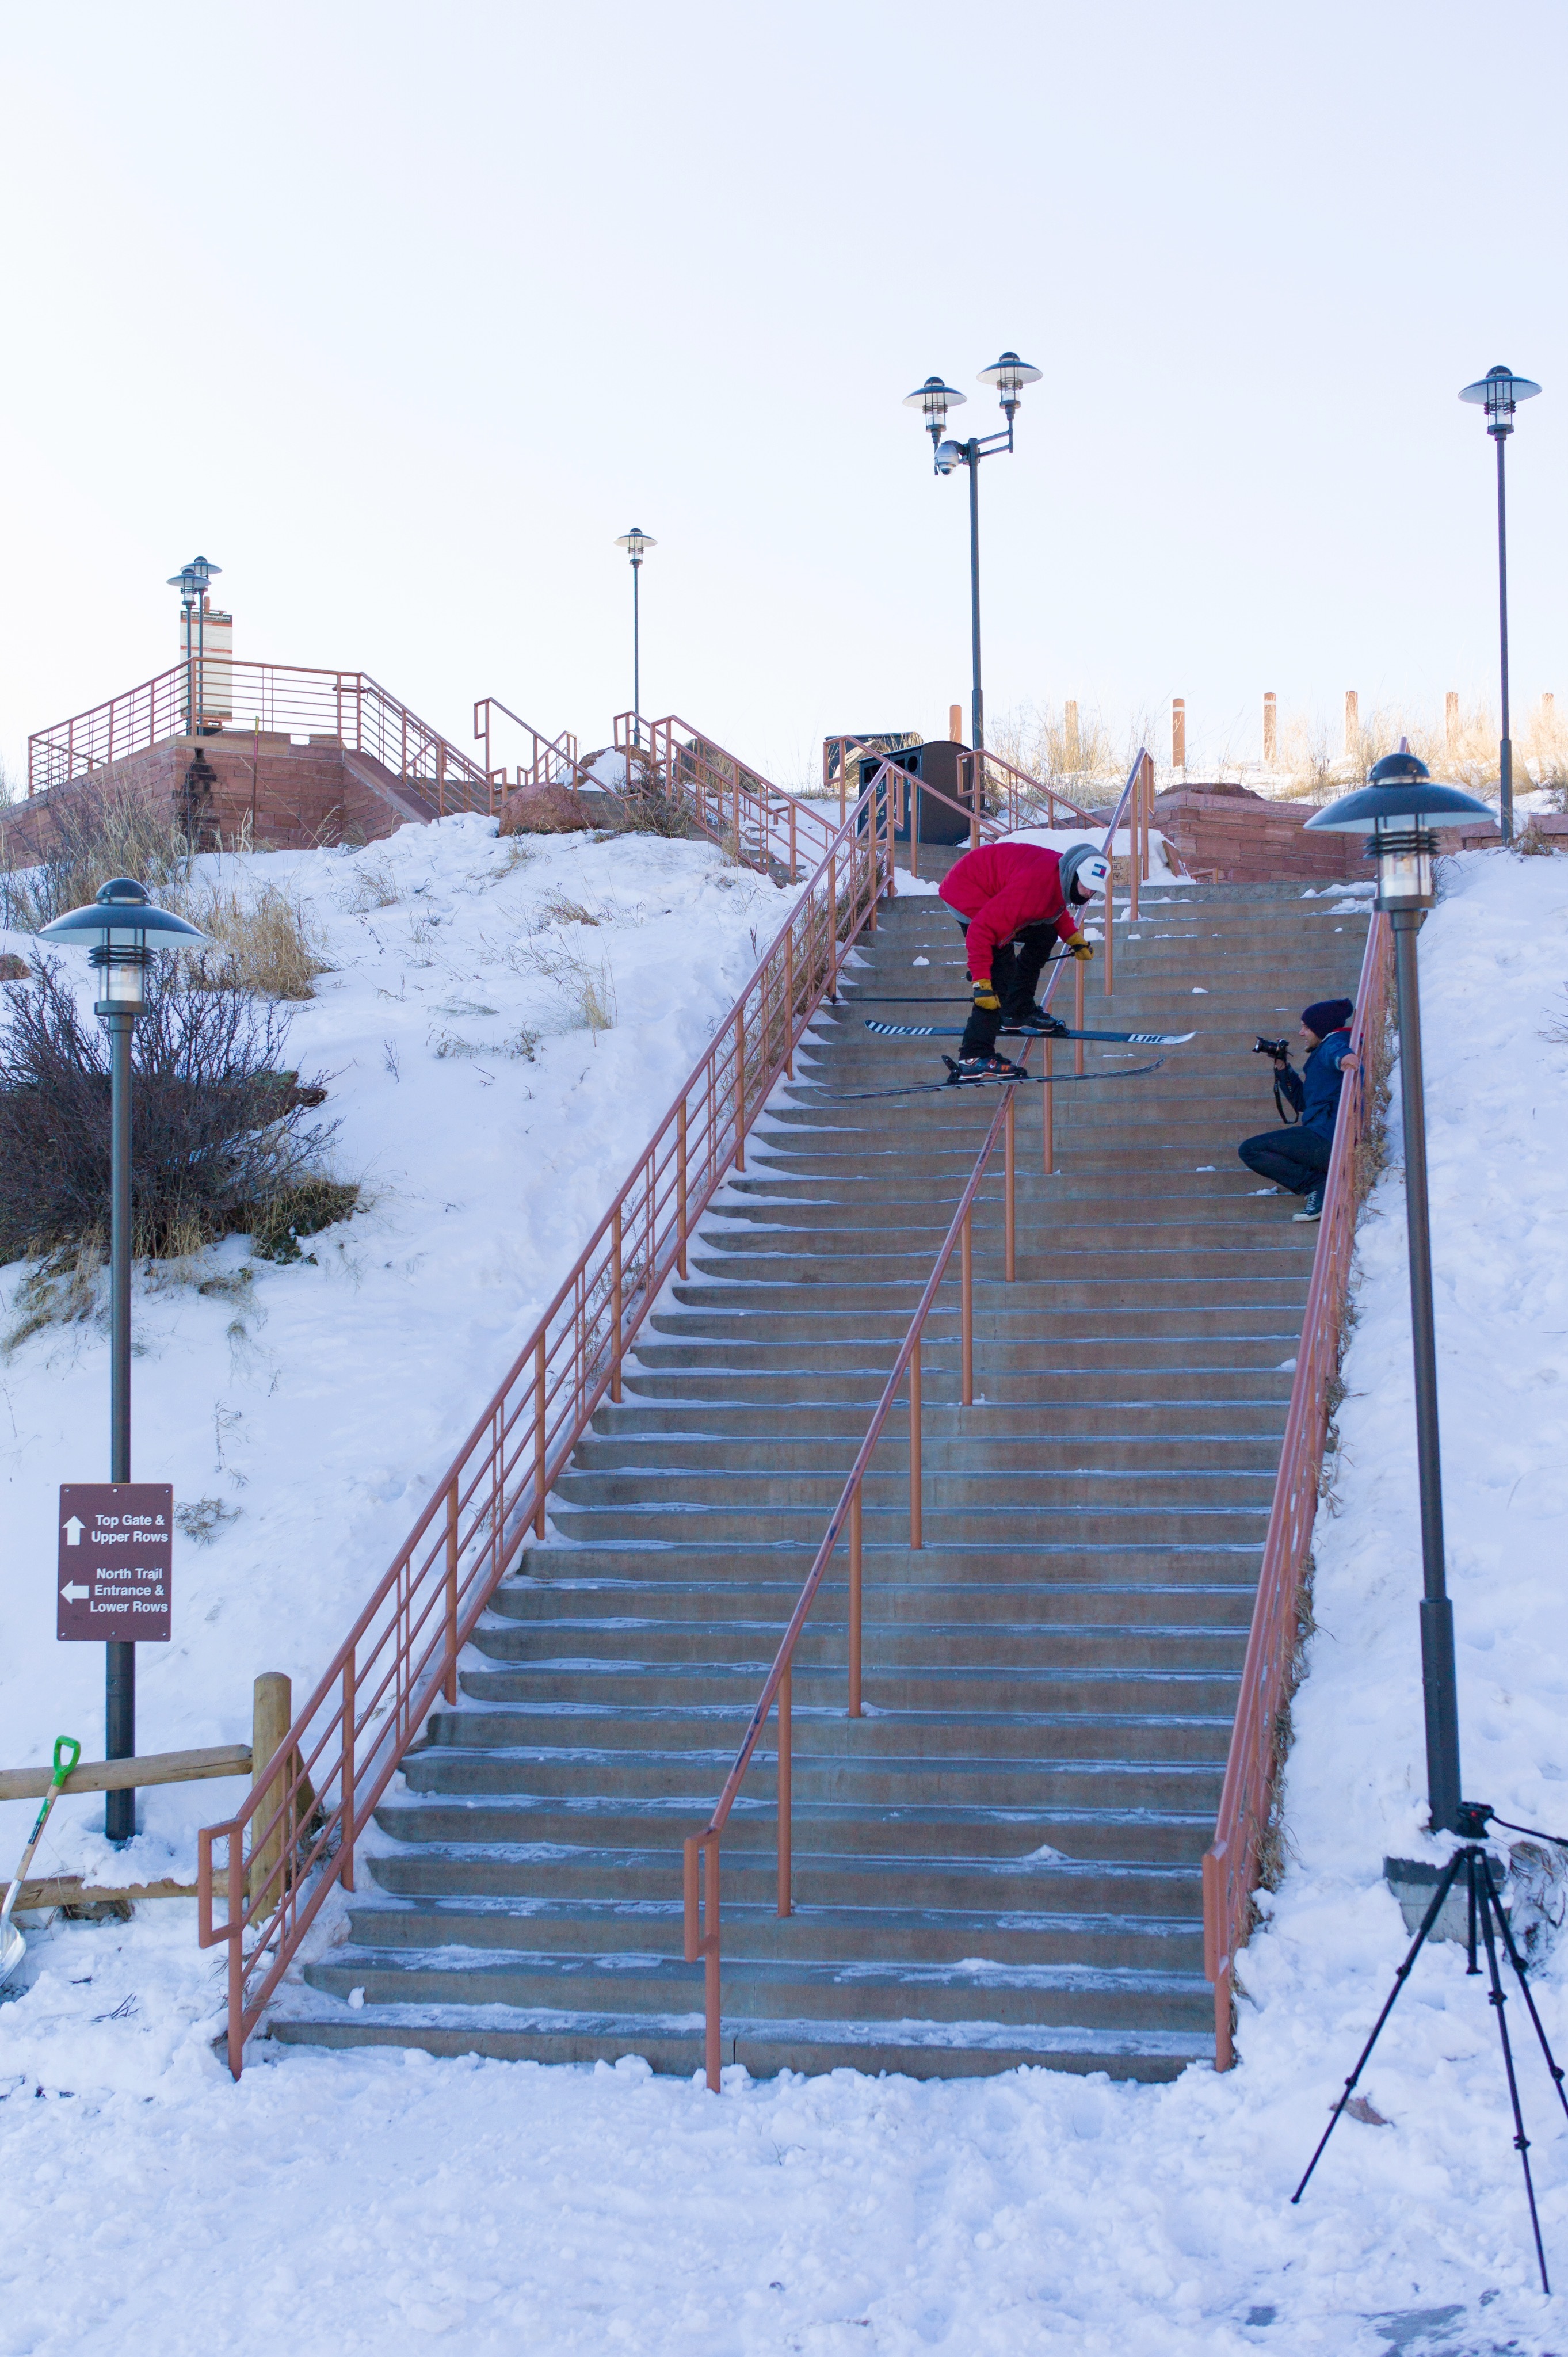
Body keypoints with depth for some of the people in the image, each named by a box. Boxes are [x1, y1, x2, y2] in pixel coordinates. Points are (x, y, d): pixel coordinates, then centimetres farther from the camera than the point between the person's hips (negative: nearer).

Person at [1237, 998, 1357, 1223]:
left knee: (1249, 1150, -11)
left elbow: (1337, 1051, -31)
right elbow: (1302, 1102, 30)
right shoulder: (1321, 1053, 28)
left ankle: (1319, 1187, -18)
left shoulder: (1335, 1042, -3)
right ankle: (1319, 1185, 3)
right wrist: (1282, 1070, 19)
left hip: (1327, 1136, -11)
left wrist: (1342, 1057, -55)